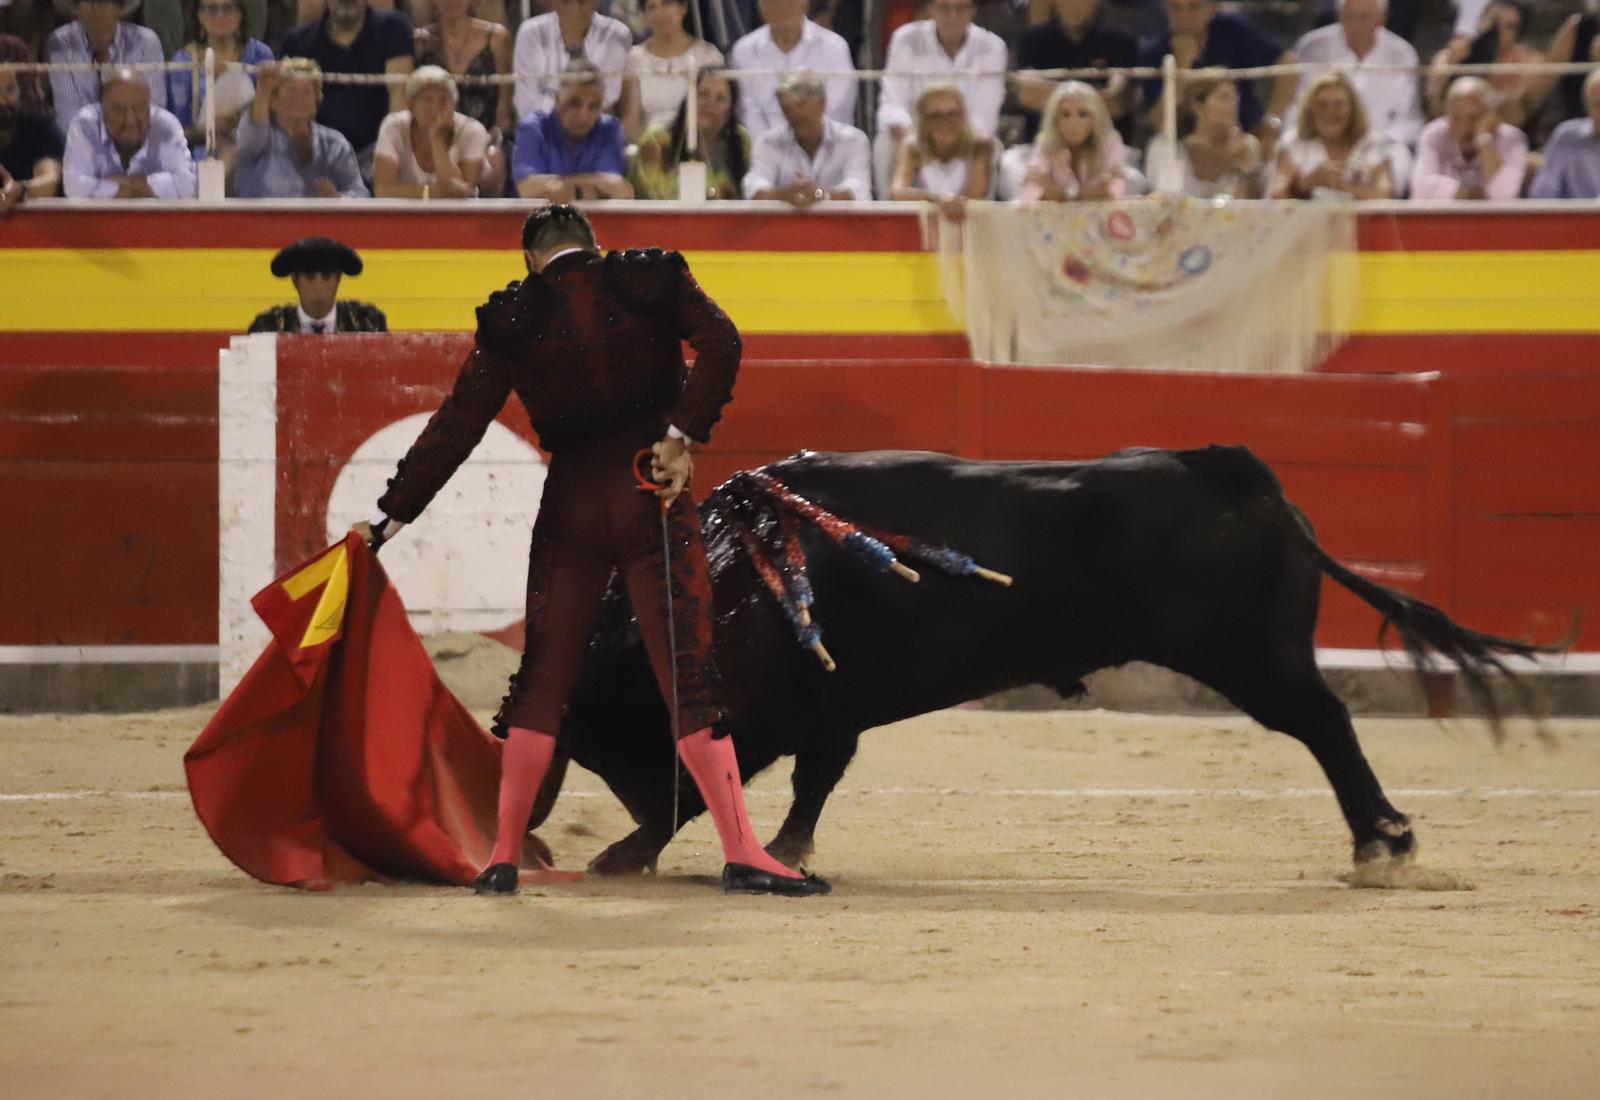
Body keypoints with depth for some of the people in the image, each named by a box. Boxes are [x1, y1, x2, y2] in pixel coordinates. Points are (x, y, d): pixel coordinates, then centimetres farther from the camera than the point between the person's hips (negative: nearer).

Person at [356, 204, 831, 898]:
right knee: (689, 673, -3)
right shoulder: (651, 281, 2)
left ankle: (504, 857, 10)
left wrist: (391, 515, 6)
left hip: (570, 504, 1)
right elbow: (720, 343, -14)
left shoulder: (513, 320, 3)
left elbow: (458, 424, 1)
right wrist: (682, 436, -13)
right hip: (654, 500, -1)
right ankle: (741, 855, -9)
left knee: (542, 678, 11)